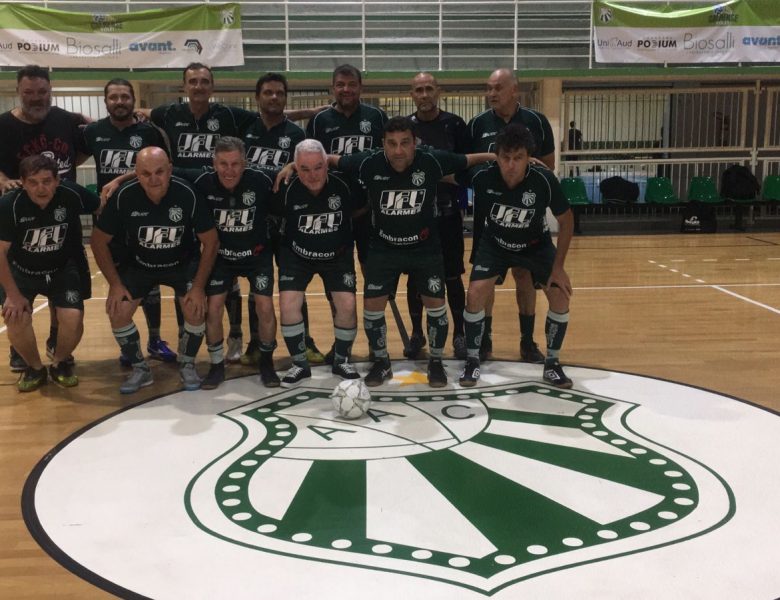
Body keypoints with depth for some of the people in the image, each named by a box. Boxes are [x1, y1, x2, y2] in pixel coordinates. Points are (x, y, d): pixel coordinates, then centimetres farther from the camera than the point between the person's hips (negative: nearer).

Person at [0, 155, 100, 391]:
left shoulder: (72, 195, -23)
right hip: (20, 270, 0)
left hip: (62, 269, 1)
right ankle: (34, 368, 8)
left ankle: (60, 363, 13)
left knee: (73, 318, -20)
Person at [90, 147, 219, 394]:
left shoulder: (188, 195, -27)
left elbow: (211, 242, -16)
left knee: (196, 309, -20)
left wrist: (199, 286, -18)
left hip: (182, 263, -1)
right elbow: (99, 241, -10)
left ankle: (187, 365, 7)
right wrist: (115, 283, -14)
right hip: (139, 264, 1)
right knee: (117, 312, -13)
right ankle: (140, 369, 10)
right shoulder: (124, 197, -24)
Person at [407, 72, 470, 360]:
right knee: (415, 276, 8)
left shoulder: (454, 124, 0)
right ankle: (417, 333, 22)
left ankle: (459, 334, 17)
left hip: (448, 212, -1)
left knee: (452, 276, 5)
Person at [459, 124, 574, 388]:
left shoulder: (544, 180, -31)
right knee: (475, 294, -17)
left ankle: (552, 363, 8)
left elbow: (566, 220, -15)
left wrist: (558, 266, -14)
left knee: (560, 297, -13)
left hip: (536, 244, 0)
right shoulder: (483, 178, -30)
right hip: (495, 243, 0)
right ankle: (472, 360, 5)